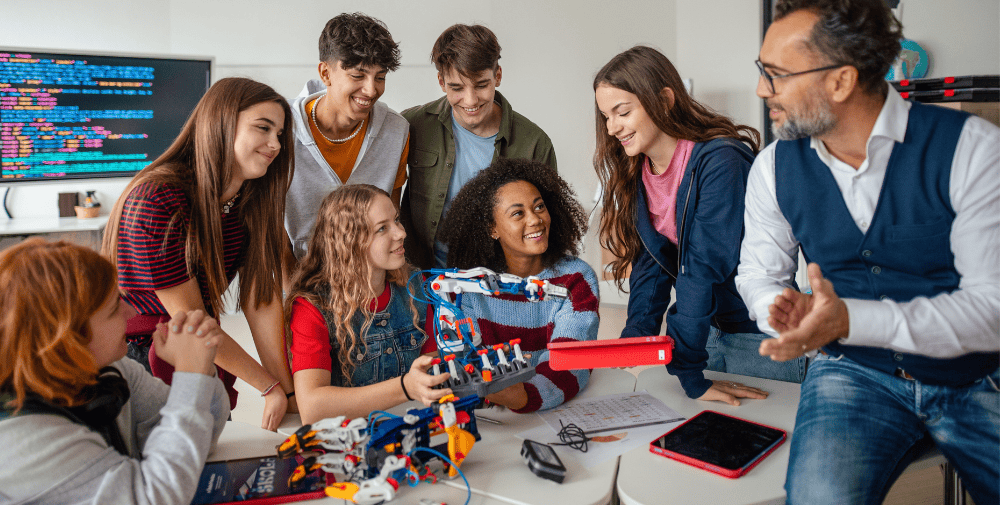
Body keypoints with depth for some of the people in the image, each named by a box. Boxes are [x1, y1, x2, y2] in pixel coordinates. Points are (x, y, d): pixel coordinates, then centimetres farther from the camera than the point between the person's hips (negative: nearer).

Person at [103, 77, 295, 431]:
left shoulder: (253, 198, -6)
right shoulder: (156, 202, -27)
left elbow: (261, 298, -8)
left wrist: (288, 389, -11)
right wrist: (270, 386, -15)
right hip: (132, 359, -6)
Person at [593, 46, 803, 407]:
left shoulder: (720, 162, -24)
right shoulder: (637, 171, 0)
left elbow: (705, 267, -29)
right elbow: (649, 259, -1)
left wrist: (688, 371, -29)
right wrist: (636, 335, -14)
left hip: (761, 338, -6)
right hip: (703, 327, 6)